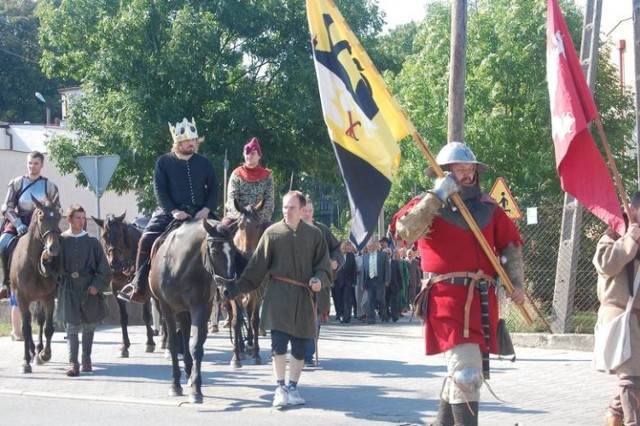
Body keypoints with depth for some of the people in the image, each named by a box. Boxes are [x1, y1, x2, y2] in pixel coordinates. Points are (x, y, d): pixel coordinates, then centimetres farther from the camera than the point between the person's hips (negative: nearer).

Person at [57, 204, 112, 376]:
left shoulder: (92, 242, 1)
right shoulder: (61, 240, 0)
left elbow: (103, 268, 1)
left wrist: (97, 285, -9)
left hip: (89, 288, 1)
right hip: (68, 288, -1)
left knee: (88, 325, 9)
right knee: (71, 325, -4)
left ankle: (86, 360, 21)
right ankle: (73, 363, -6)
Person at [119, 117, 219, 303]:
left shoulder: (204, 162, 8)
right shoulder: (164, 162, 2)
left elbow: (213, 188, 7)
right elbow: (159, 189, -4)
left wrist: (207, 209, -10)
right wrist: (173, 211, -17)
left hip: (200, 213, 2)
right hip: (171, 212, -2)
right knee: (147, 240, -20)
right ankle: (138, 287, -14)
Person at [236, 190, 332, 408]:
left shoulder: (314, 234, 4)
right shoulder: (272, 233, 0)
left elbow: (323, 262, 7)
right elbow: (258, 264, 1)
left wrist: (319, 279, -13)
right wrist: (240, 287, -4)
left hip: (303, 296, 2)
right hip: (278, 295, -2)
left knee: (300, 346, 6)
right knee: (279, 343, -6)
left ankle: (292, 387, 18)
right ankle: (280, 388, 4)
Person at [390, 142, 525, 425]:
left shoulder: (487, 206, 14)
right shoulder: (428, 205, 0)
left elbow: (511, 243, 21)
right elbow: (405, 230, -18)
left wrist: (516, 282, 11)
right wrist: (436, 197, -17)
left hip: (483, 300, 6)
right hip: (448, 298, -6)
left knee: (471, 371, 18)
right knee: (467, 372, -17)